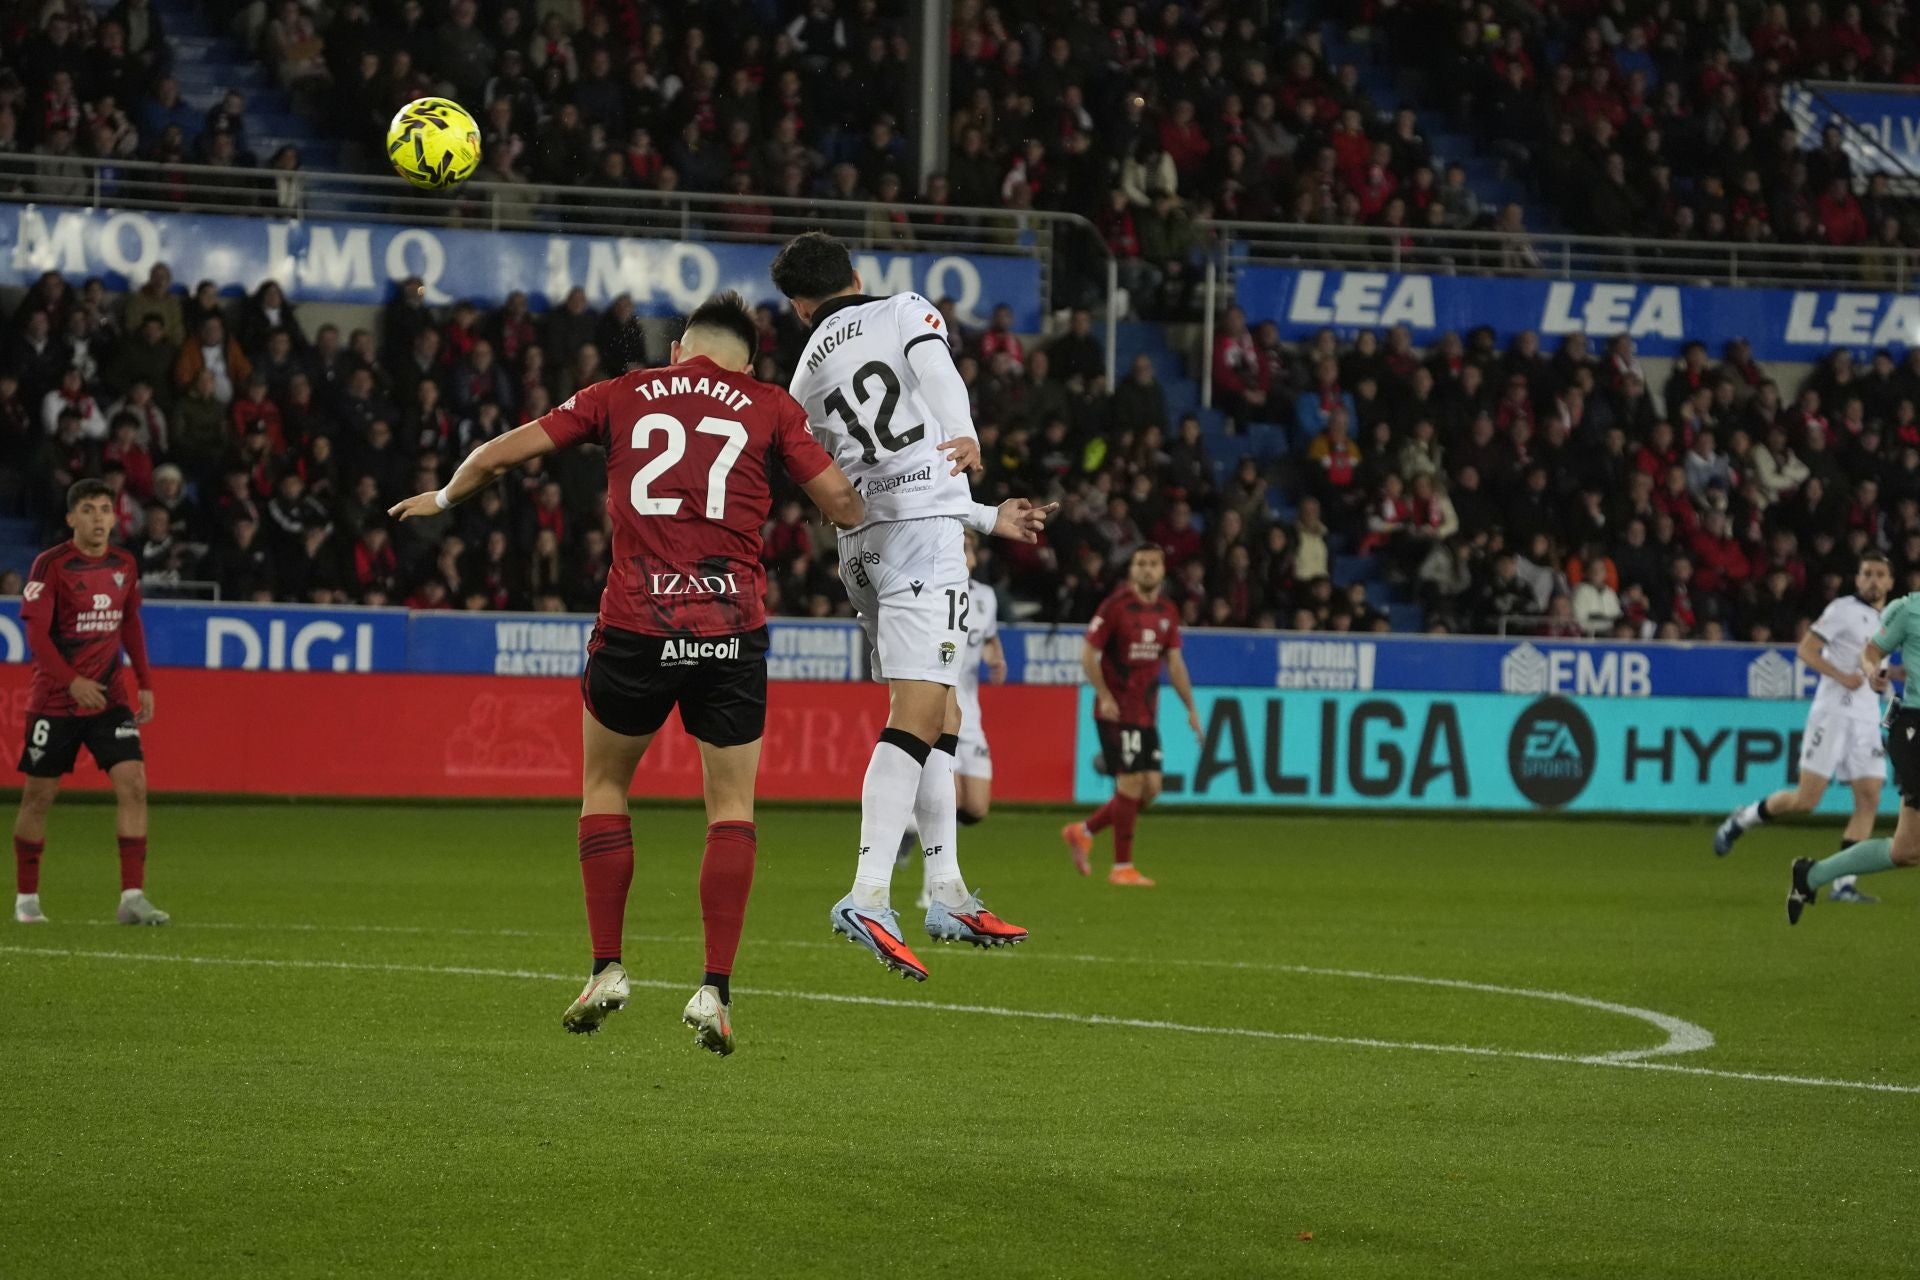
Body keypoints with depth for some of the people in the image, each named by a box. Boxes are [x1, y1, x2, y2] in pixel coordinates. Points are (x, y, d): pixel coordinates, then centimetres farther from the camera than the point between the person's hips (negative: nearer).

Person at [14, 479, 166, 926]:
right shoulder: (51, 566, -10)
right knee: (39, 795, 4)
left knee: (133, 784, -11)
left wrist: (144, 683, 10)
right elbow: (36, 633, -15)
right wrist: (72, 682, -25)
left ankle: (133, 898, -12)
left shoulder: (125, 565, 5)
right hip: (55, 700, -4)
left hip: (111, 697, 4)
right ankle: (26, 898, 19)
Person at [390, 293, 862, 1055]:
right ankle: (715, 991, -1)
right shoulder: (768, 407, 10)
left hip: (636, 623, 0)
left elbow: (497, 455, 13)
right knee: (732, 806, 9)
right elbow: (840, 502, 7)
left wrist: (443, 499, 32)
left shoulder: (621, 396, 12)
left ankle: (607, 969, 18)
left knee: (604, 784, 21)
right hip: (732, 628, 0)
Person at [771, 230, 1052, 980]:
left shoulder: (808, 374, 24)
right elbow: (937, 370, -14)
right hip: (923, 529, -7)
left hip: (863, 543, 7)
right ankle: (868, 897, -27)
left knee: (940, 714, 17)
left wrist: (989, 519, 38)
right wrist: (966, 436, -33)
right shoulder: (906, 311, 9)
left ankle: (947, 896, 17)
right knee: (917, 714, -15)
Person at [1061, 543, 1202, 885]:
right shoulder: (1116, 606, -10)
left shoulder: (1168, 612, 9)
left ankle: (1083, 831, 21)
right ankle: (1122, 867, 0)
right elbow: (1088, 654, -8)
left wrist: (1191, 707, 11)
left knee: (1151, 787, 4)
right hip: (1117, 711, -7)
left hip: (1147, 713, 7)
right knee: (1132, 782, -10)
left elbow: (1175, 662, 15)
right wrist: (1105, 696, -17)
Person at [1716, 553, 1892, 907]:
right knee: (1806, 800, -10)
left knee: (1869, 799, -6)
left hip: (1867, 718, 7)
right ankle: (1741, 820, 13)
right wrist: (1842, 676, -21)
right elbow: (1807, 649, -10)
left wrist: (1880, 681, 8)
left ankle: (1844, 883, -6)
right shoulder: (1844, 609, -5)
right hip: (1833, 711, -7)